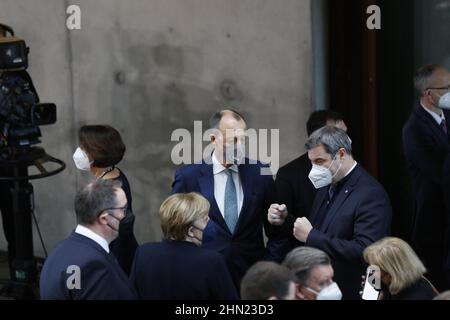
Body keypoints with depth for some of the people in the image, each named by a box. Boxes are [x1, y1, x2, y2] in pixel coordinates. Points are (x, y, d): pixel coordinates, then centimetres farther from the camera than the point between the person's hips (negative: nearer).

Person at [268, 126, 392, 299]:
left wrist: (311, 236, -25)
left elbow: (364, 251, -28)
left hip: (350, 292, -8)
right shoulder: (328, 185, 8)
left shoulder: (371, 194, -19)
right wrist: (284, 220, -2)